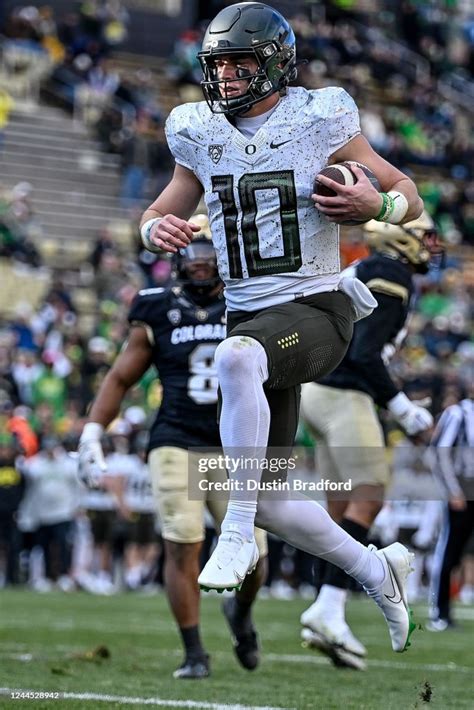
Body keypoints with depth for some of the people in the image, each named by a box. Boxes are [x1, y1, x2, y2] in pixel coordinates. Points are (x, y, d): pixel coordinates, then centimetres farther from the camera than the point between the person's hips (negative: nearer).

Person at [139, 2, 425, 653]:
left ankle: (237, 534, -32)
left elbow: (410, 199, 2)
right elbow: (158, 217, 19)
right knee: (270, 501, 4)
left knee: (236, 357, -40)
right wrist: (158, 231, -6)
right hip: (249, 320, 6)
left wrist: (378, 205, -22)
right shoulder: (201, 135, 7)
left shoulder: (320, 123, -6)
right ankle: (377, 572, 29)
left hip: (316, 310, -6)